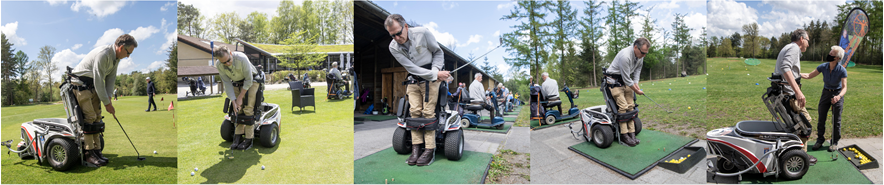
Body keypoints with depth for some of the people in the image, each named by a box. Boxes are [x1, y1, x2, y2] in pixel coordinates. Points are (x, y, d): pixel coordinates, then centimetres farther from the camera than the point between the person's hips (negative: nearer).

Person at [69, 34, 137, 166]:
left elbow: (111, 78, 8)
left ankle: (96, 150, 6)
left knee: (97, 117, 4)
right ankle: (89, 154, -11)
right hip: (80, 83, -9)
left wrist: (108, 98, -4)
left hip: (93, 85, 9)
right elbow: (98, 81, -25)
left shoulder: (116, 57, 3)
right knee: (89, 116, -14)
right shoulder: (103, 54, -27)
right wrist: (107, 103, -19)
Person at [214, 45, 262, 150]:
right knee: (238, 110, -3)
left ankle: (248, 140, -11)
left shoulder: (242, 58, -35)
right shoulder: (219, 65, -19)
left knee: (248, 109, -14)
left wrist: (240, 97, -20)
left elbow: (249, 80, -25)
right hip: (236, 83, 5)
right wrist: (234, 102, -18)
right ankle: (238, 137, 4)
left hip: (251, 81, -5)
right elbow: (227, 84, -12)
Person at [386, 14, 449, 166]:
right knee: (415, 111, -6)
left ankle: (430, 150, -11)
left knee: (428, 112, -10)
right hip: (413, 79, 3)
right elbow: (412, 68, -15)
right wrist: (436, 75, -22)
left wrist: (436, 71, -16)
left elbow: (438, 52, -1)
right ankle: (416, 148, -2)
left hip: (431, 79, -3)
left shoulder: (423, 33, -16)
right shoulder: (393, 47, -10)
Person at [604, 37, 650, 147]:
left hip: (626, 81, 8)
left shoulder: (640, 56, -4)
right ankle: (624, 135, -11)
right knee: (623, 107, -15)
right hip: (615, 80, -8)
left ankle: (632, 134, 2)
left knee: (631, 106, 0)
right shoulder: (625, 56, -31)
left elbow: (637, 70, 12)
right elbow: (626, 79, -24)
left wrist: (636, 84, -1)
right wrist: (636, 90, -12)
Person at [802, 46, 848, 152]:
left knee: (836, 120, 3)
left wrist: (838, 96, -42)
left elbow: (844, 87, -23)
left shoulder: (842, 70, -21)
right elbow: (809, 76, -3)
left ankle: (835, 142, 16)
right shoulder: (823, 67, -12)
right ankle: (820, 140, 17)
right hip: (826, 92, 3)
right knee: (821, 118, 4)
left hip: (837, 94, -3)